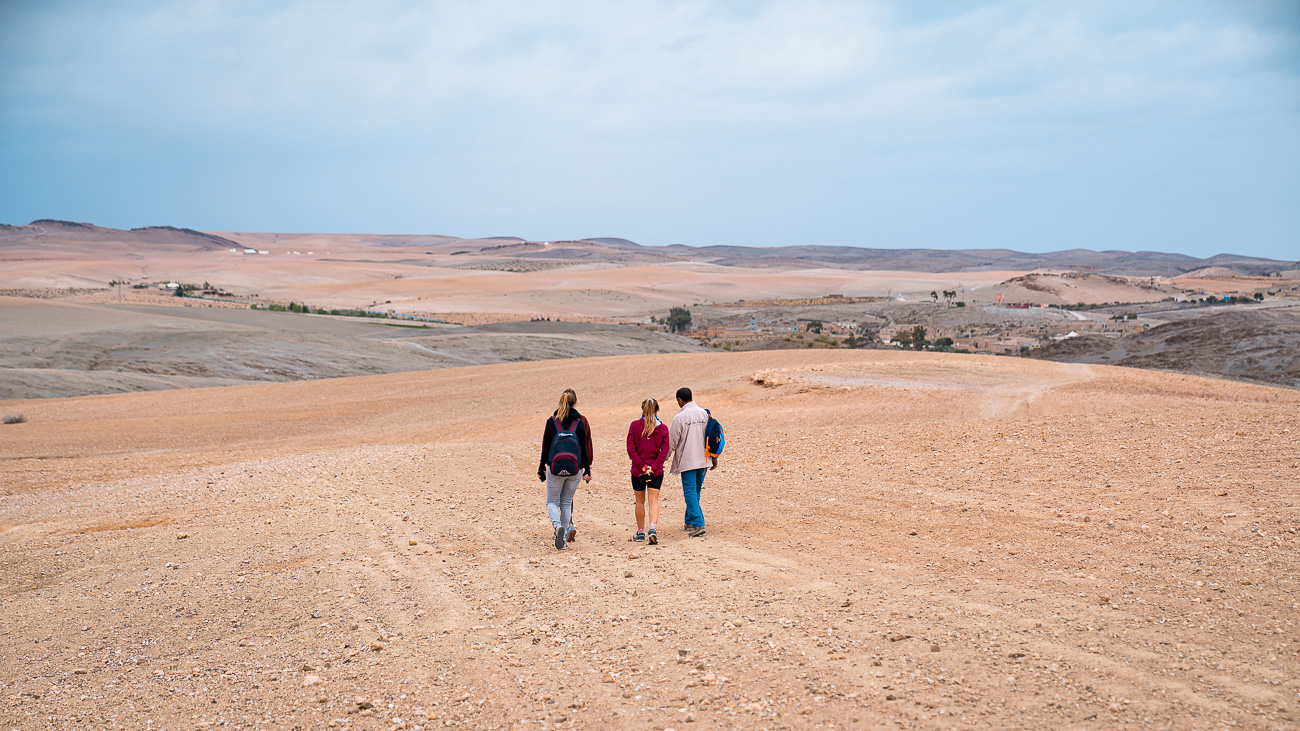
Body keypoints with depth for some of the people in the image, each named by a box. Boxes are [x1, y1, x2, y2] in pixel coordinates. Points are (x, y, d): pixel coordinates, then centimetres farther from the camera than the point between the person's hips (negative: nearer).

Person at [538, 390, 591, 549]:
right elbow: (585, 447, 2)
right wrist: (587, 468, 9)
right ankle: (563, 538, 9)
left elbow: (545, 446, 0)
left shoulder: (552, 421, -2)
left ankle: (557, 525, -21)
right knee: (567, 502, 12)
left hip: (555, 466, -1)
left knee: (552, 501, 9)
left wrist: (541, 468, 8)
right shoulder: (580, 422, 0)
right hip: (575, 468, 2)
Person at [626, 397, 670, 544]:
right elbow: (664, 451, -8)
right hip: (656, 471, 0)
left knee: (640, 501, 14)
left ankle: (640, 532, 24)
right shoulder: (663, 428, 0)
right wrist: (654, 467, -11)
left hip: (638, 471, 0)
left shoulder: (635, 425, -3)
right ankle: (653, 528, -21)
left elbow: (631, 449, -10)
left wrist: (642, 466, -10)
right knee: (653, 501, 0)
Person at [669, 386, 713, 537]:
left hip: (687, 460, -6)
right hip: (703, 459, 6)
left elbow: (672, 442, -8)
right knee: (695, 492, 17)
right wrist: (714, 457, 20)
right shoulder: (704, 413, 5)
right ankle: (690, 521, 29)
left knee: (690, 492, -4)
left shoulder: (679, 417, -12)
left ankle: (697, 524, -14)